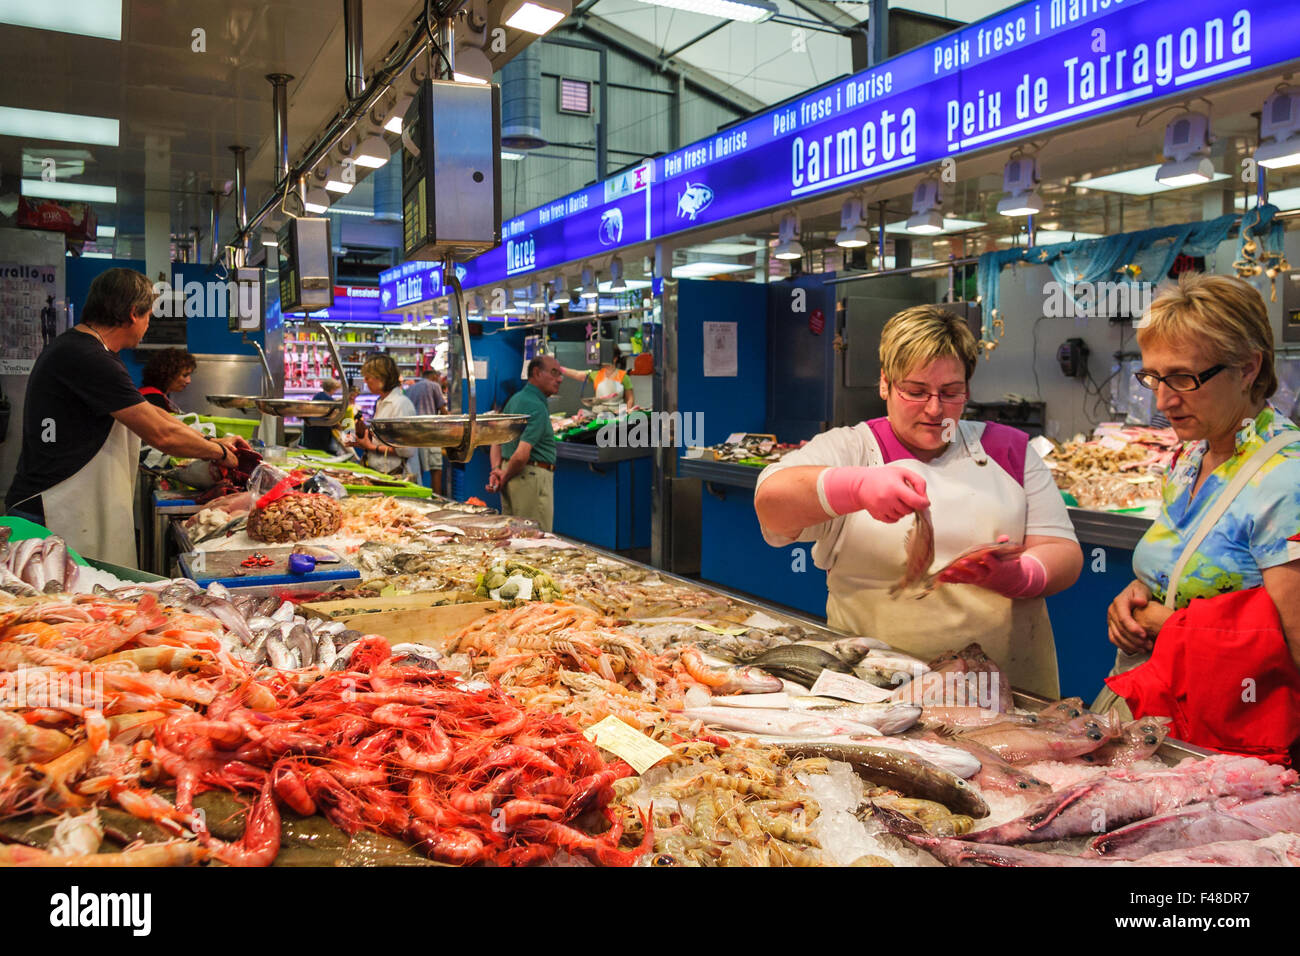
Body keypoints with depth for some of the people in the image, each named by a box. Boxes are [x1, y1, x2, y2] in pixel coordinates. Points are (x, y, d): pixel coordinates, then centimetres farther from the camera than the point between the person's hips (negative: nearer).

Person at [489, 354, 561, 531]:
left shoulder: (515, 399, 14)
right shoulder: (537, 407, -17)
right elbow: (521, 455, -25)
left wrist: (496, 469, 3)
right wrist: (505, 478, -10)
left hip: (512, 477, 10)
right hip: (532, 477, -10)